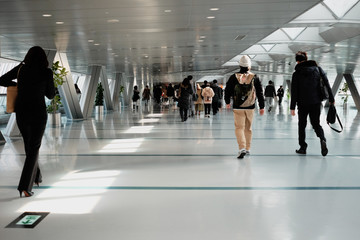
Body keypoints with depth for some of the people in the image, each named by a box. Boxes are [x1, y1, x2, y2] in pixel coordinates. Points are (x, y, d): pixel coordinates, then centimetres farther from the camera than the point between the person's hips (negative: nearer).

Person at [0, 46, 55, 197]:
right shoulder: (46, 72, -6)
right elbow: (51, 95, 3)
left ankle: (36, 177, 37)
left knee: (29, 146, 21)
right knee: (34, 147, 3)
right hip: (38, 113, -3)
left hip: (21, 112, 4)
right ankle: (24, 186, -6)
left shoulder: (21, 68, 2)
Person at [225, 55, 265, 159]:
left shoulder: (233, 77, -4)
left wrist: (227, 102, 22)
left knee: (239, 128, -2)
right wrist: (261, 107, 11)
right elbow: (260, 93, 3)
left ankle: (242, 148, -19)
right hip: (250, 107, 2)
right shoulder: (255, 78, 1)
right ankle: (247, 149, 24)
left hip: (238, 107, -2)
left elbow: (228, 91, 4)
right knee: (248, 128, 14)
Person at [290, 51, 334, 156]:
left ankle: (303, 147, 13)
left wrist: (292, 107, -3)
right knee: (316, 123, 13)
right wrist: (331, 99, 4)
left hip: (303, 103, -2)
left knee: (302, 125, 12)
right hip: (316, 102, 2)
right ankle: (322, 139, -16)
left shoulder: (297, 73, -5)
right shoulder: (318, 69, 3)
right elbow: (327, 84, 0)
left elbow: (294, 92, -6)